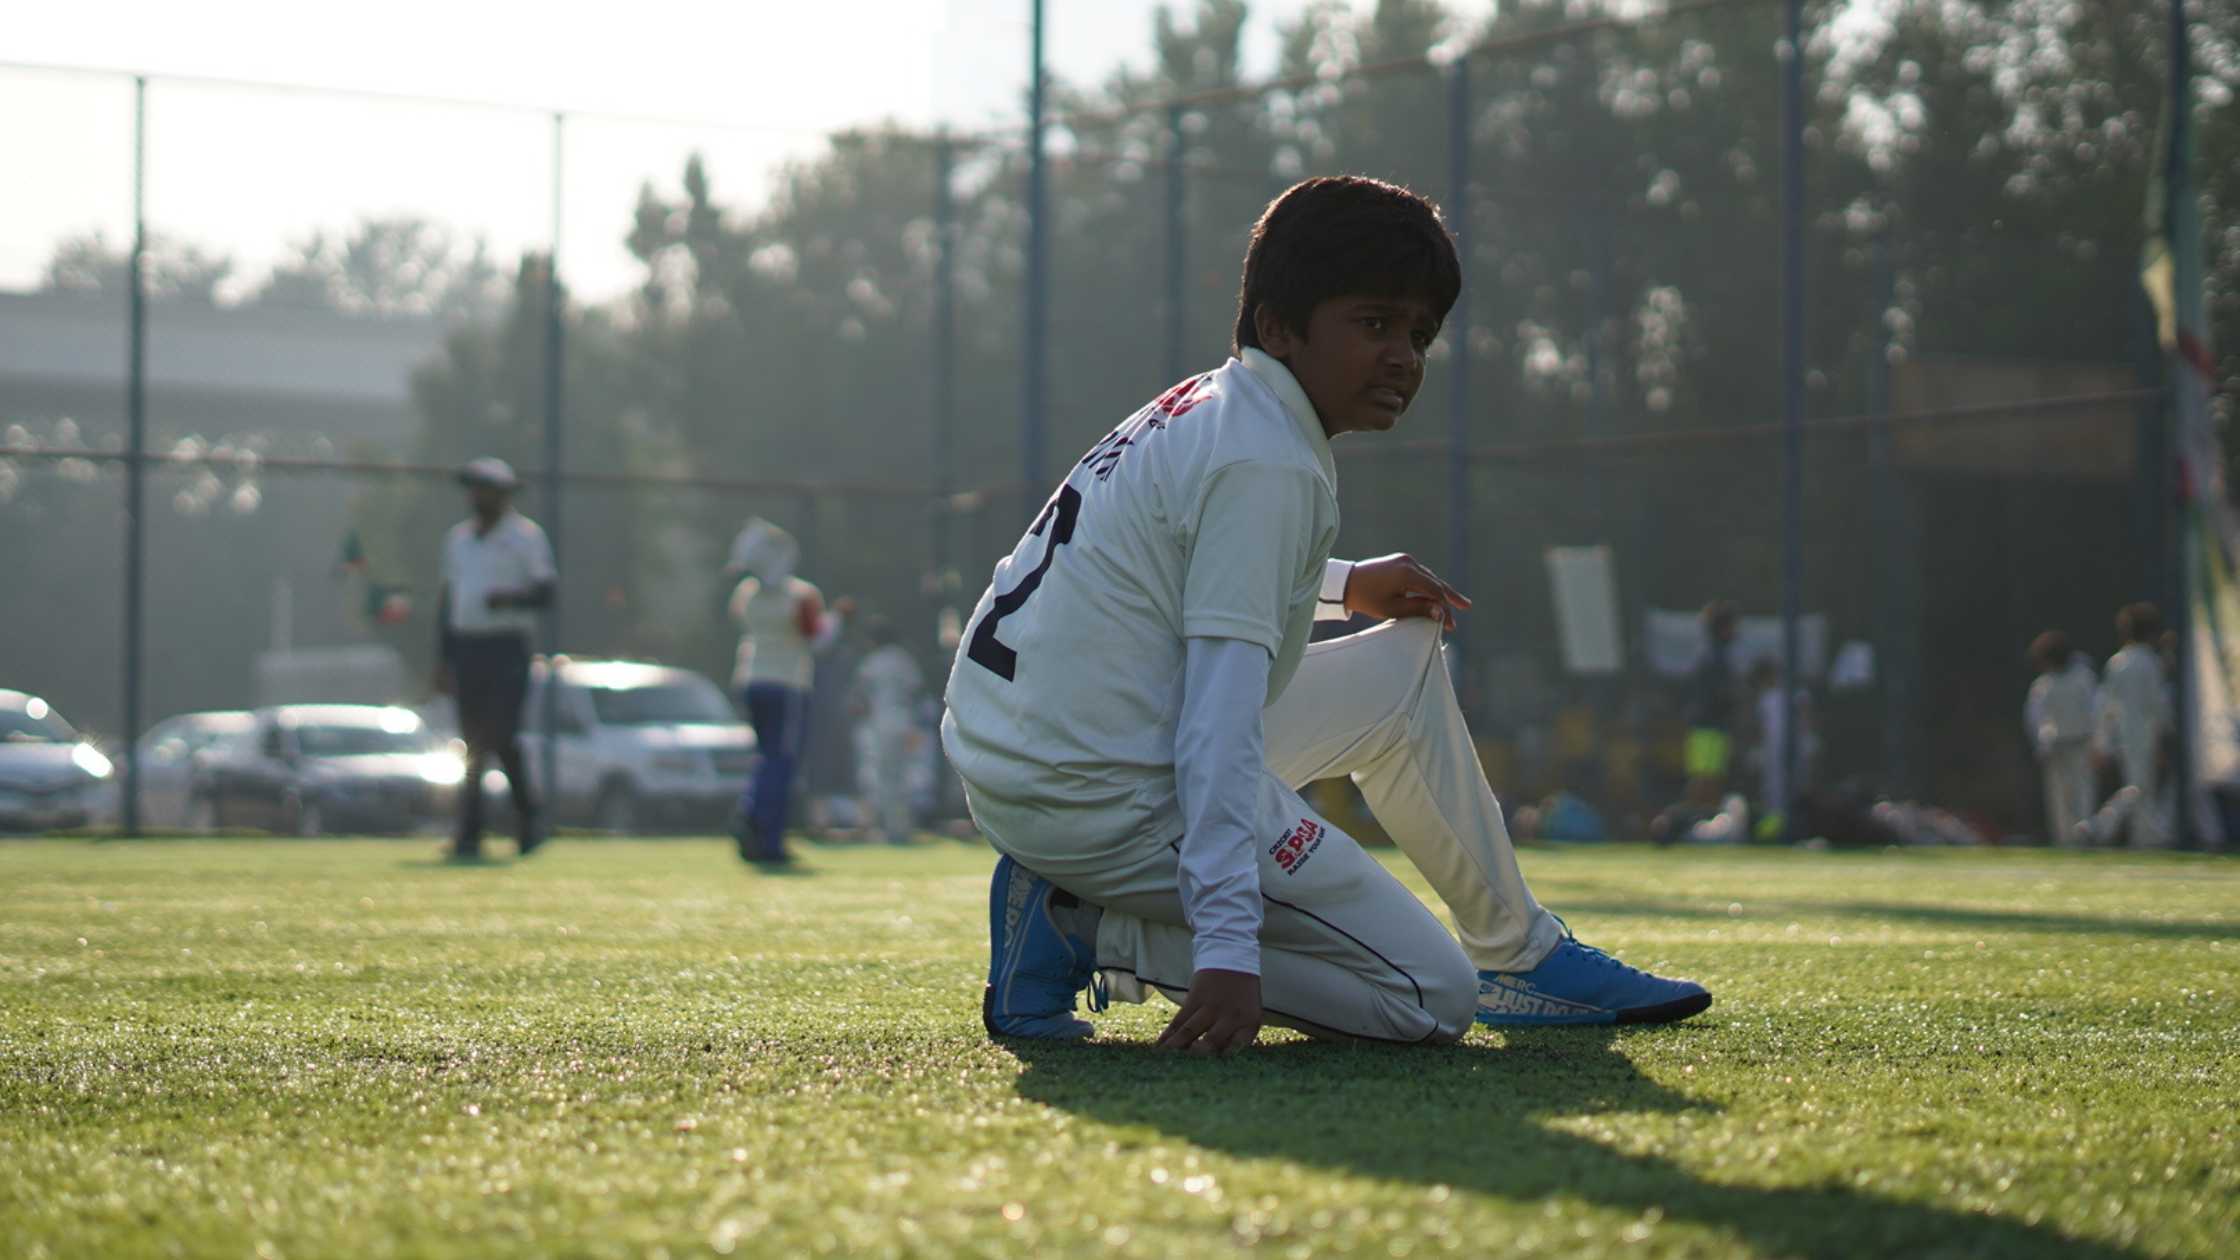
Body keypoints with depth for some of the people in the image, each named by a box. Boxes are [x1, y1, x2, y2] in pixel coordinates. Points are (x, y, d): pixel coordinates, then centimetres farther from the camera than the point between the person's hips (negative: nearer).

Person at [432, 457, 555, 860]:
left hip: (507, 649, -5)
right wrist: (443, 660, 16)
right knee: (474, 744, 2)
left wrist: (510, 598, -29)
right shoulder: (458, 538, 18)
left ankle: (528, 817, 2)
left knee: (501, 739, -14)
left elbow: (547, 587, -9)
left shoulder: (525, 536, 0)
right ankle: (469, 835, 1)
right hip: (465, 649, 5)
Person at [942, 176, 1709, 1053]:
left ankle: (1525, 955, 25)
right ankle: (1096, 932, -7)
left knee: (1407, 665, 22)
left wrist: (1342, 585, 23)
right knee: (1432, 998, -7)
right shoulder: (1267, 462, -17)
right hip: (1111, 802, -11)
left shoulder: (1202, 411, 13)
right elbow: (1221, 714, -25)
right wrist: (1228, 948, -31)